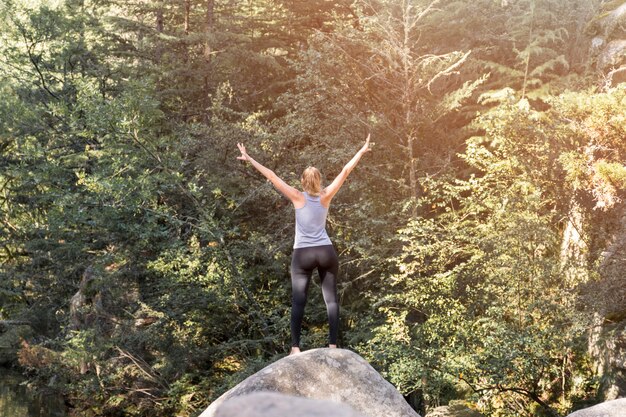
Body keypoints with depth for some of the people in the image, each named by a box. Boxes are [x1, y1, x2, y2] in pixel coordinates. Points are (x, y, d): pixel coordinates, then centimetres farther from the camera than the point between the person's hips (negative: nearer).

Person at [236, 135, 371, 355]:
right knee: (331, 299, 4)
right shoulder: (326, 196, 1)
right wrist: (362, 151, 11)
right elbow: (345, 171, 4)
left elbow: (272, 176, -5)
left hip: (303, 254, -1)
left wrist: (249, 159, -3)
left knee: (298, 301, 0)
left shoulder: (298, 197, -3)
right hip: (326, 252, 2)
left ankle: (295, 347, -7)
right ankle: (333, 344, -1)